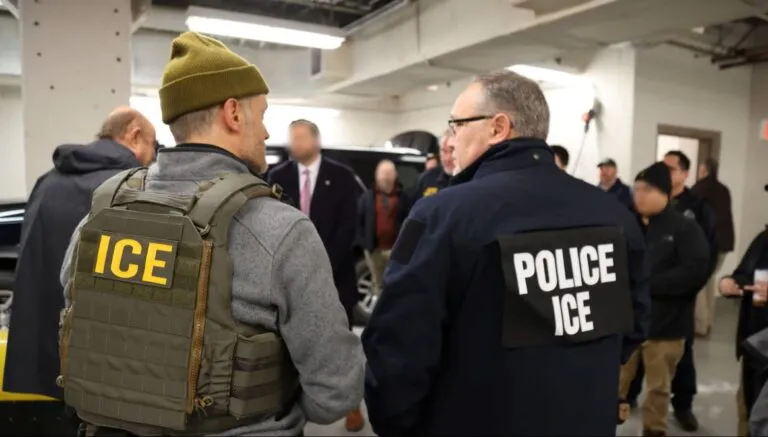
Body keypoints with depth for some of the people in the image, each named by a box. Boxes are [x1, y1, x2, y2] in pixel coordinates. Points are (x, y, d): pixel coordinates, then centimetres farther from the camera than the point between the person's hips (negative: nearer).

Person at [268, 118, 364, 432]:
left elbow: (348, 226, -6)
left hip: (334, 272, -1)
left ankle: (352, 403, 19)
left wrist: (324, 263, -14)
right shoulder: (278, 176, 5)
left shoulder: (341, 176, -1)